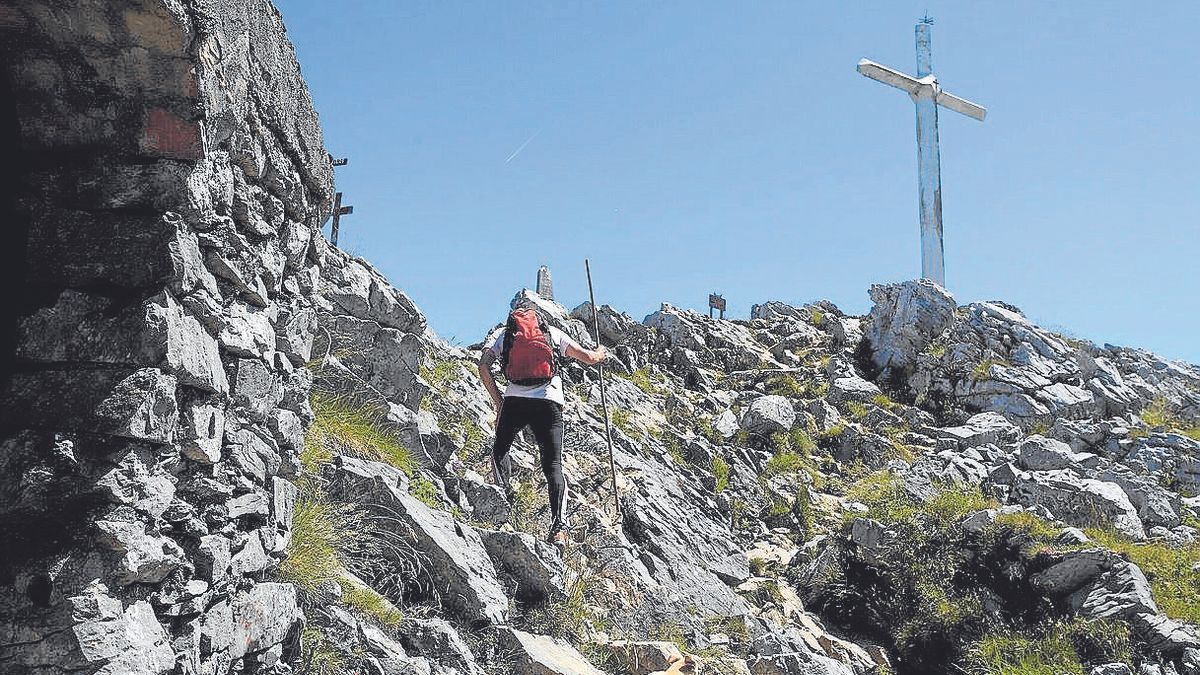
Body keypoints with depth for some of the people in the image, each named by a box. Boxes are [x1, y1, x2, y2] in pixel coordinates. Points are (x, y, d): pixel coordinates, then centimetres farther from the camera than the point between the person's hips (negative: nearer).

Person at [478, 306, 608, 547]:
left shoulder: (501, 332, 21)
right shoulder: (552, 331, 23)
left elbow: (483, 366, 5)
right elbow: (587, 357, 22)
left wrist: (498, 402, 11)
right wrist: (599, 354, 45)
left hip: (516, 399, 0)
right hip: (550, 402, 1)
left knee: (500, 451, 23)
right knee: (553, 466, 3)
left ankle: (504, 494, -1)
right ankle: (558, 525, -13)